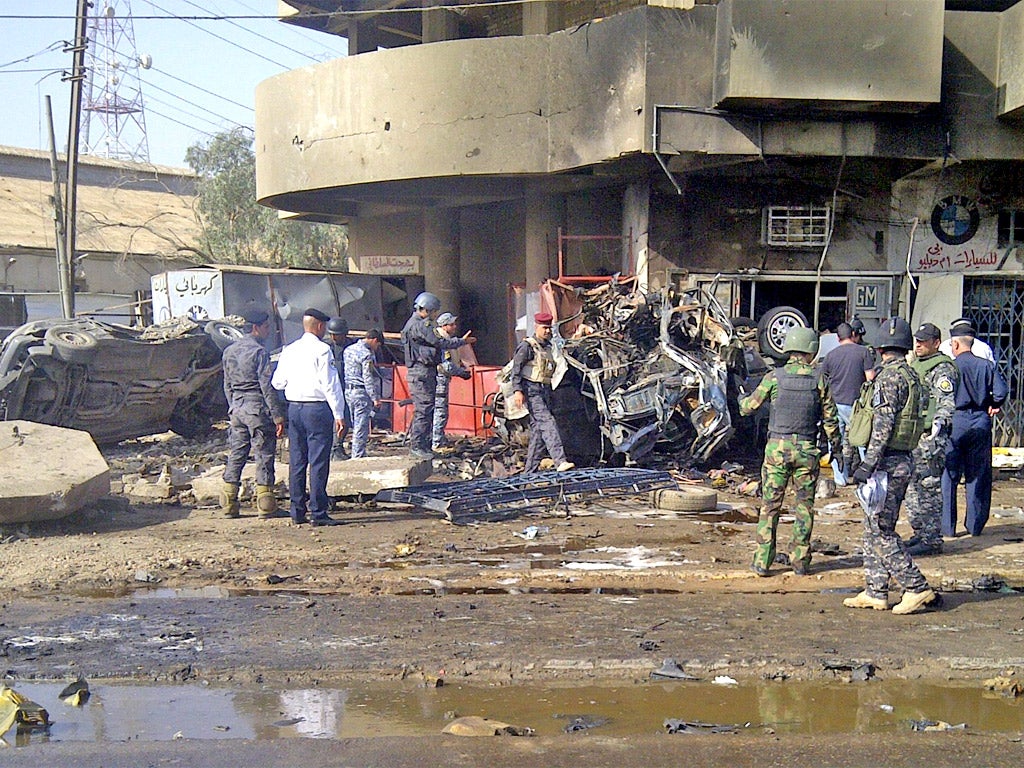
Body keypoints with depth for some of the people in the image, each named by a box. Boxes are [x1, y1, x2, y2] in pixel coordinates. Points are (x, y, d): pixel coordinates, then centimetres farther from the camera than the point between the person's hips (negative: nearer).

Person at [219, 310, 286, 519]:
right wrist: (278, 416, -12)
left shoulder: (229, 351, 11)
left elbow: (227, 385, 17)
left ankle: (228, 504, 10)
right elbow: (267, 386, -14)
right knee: (264, 455, -1)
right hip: (258, 408, -7)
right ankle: (265, 505, 0)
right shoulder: (259, 351, -12)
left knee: (236, 455, 10)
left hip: (237, 408, 7)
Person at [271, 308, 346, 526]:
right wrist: (338, 414, -9)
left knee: (297, 461, 10)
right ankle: (318, 512, -5)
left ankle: (298, 511, 14)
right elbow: (330, 384, -12)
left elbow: (277, 382, 12)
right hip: (317, 408, -6)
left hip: (294, 407, 6)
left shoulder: (289, 350, 9)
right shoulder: (321, 349, -9)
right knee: (318, 461, -4)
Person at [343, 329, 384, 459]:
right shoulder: (367, 354, -14)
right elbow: (368, 379, -17)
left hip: (348, 391, 9)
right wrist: (375, 398, -14)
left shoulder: (349, 349, 13)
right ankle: (358, 456, -3)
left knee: (355, 426, 14)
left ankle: (356, 455, 18)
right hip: (361, 394, -9)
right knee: (361, 428, -4)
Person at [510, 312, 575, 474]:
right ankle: (560, 461, -30)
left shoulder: (547, 347, 19)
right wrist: (517, 391, -21)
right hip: (531, 389, -8)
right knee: (547, 422, -20)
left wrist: (549, 393, 23)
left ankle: (530, 470, 8)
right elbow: (516, 369, -11)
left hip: (545, 390, 8)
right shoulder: (527, 346, -6)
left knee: (538, 429, 5)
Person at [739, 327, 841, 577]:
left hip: (777, 447, 0)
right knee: (804, 507, 10)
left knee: (770, 506, 4)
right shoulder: (819, 380, -2)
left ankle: (762, 561, 3)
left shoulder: (774, 377, -3)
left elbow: (748, 407, 6)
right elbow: (830, 419, 2)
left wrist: (743, 400, 29)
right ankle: (800, 561, 12)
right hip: (807, 450, 0)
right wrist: (836, 445, 15)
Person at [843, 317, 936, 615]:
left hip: (887, 463, -10)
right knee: (875, 529, 13)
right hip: (903, 461, 10)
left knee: (880, 531, -6)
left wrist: (868, 464, -23)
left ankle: (917, 588, -4)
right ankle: (876, 592, 15)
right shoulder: (910, 376, 14)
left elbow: (883, 424, -22)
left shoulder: (890, 377, -15)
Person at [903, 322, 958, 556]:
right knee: (912, 486, 14)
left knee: (929, 487, -8)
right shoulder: (914, 365, 18)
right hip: (911, 436, 10)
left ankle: (932, 540, -4)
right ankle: (920, 533, 24)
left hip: (930, 437, -10)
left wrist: (939, 422, -37)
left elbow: (947, 402, -21)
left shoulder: (942, 369, -10)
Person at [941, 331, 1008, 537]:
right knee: (978, 476, 11)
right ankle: (975, 525, 15)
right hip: (981, 423, 3)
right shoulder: (987, 366, 3)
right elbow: (1001, 391, -5)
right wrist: (992, 406, 12)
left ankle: (947, 526, 3)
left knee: (947, 476, 3)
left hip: (954, 421, -3)